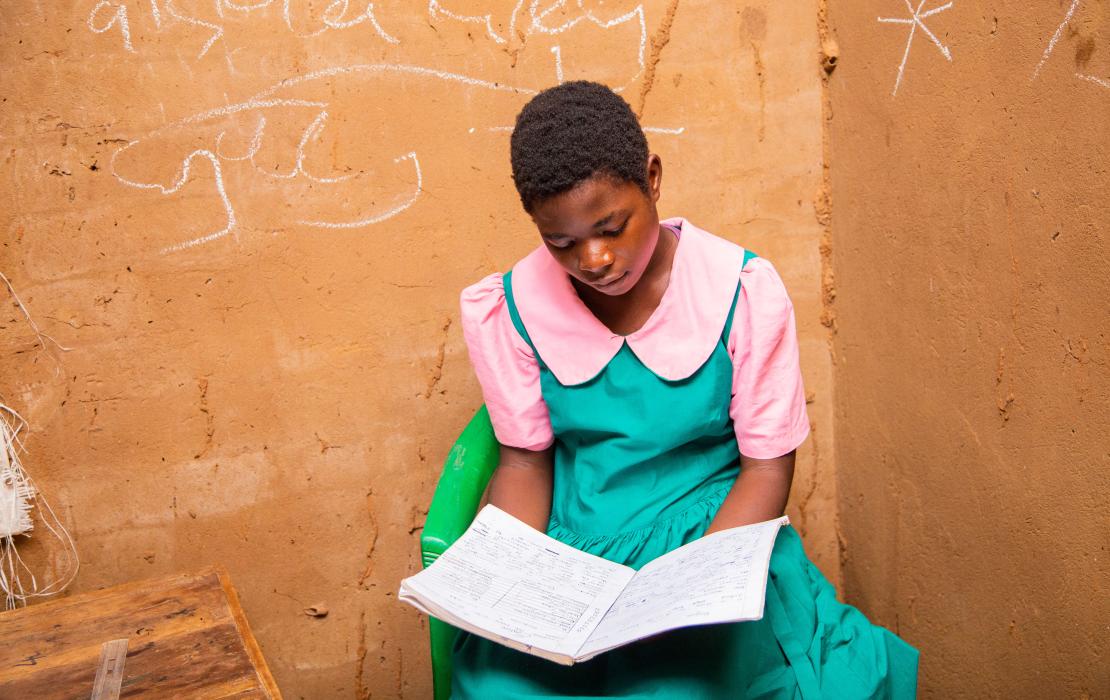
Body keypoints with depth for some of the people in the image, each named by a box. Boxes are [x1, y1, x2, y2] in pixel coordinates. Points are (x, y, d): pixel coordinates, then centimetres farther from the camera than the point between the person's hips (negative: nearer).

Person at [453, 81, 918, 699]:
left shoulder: (744, 290, -10)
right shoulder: (507, 308, -4)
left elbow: (767, 466, -5)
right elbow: (526, 461, 5)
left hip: (717, 534, -1)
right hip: (569, 548, 2)